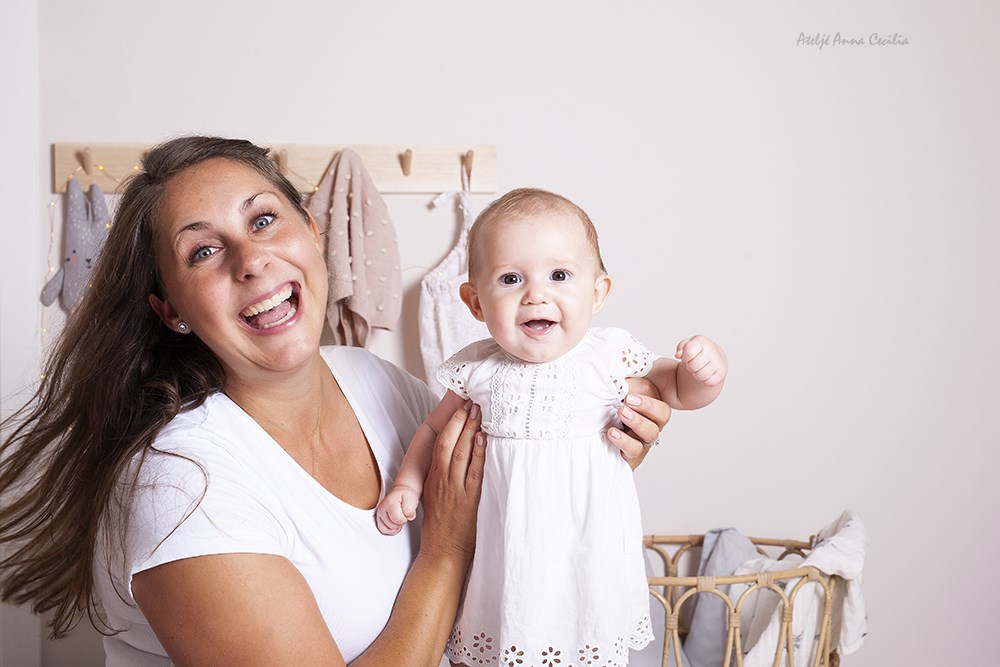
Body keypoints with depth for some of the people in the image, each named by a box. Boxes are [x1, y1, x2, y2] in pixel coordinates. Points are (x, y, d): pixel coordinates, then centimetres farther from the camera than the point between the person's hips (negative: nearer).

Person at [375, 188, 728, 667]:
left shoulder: (609, 357, -8)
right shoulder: (477, 369, -4)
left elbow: (677, 389, 4)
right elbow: (435, 428, 12)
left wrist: (705, 373, -16)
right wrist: (407, 485, 3)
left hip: (587, 552, -1)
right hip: (505, 559, 1)